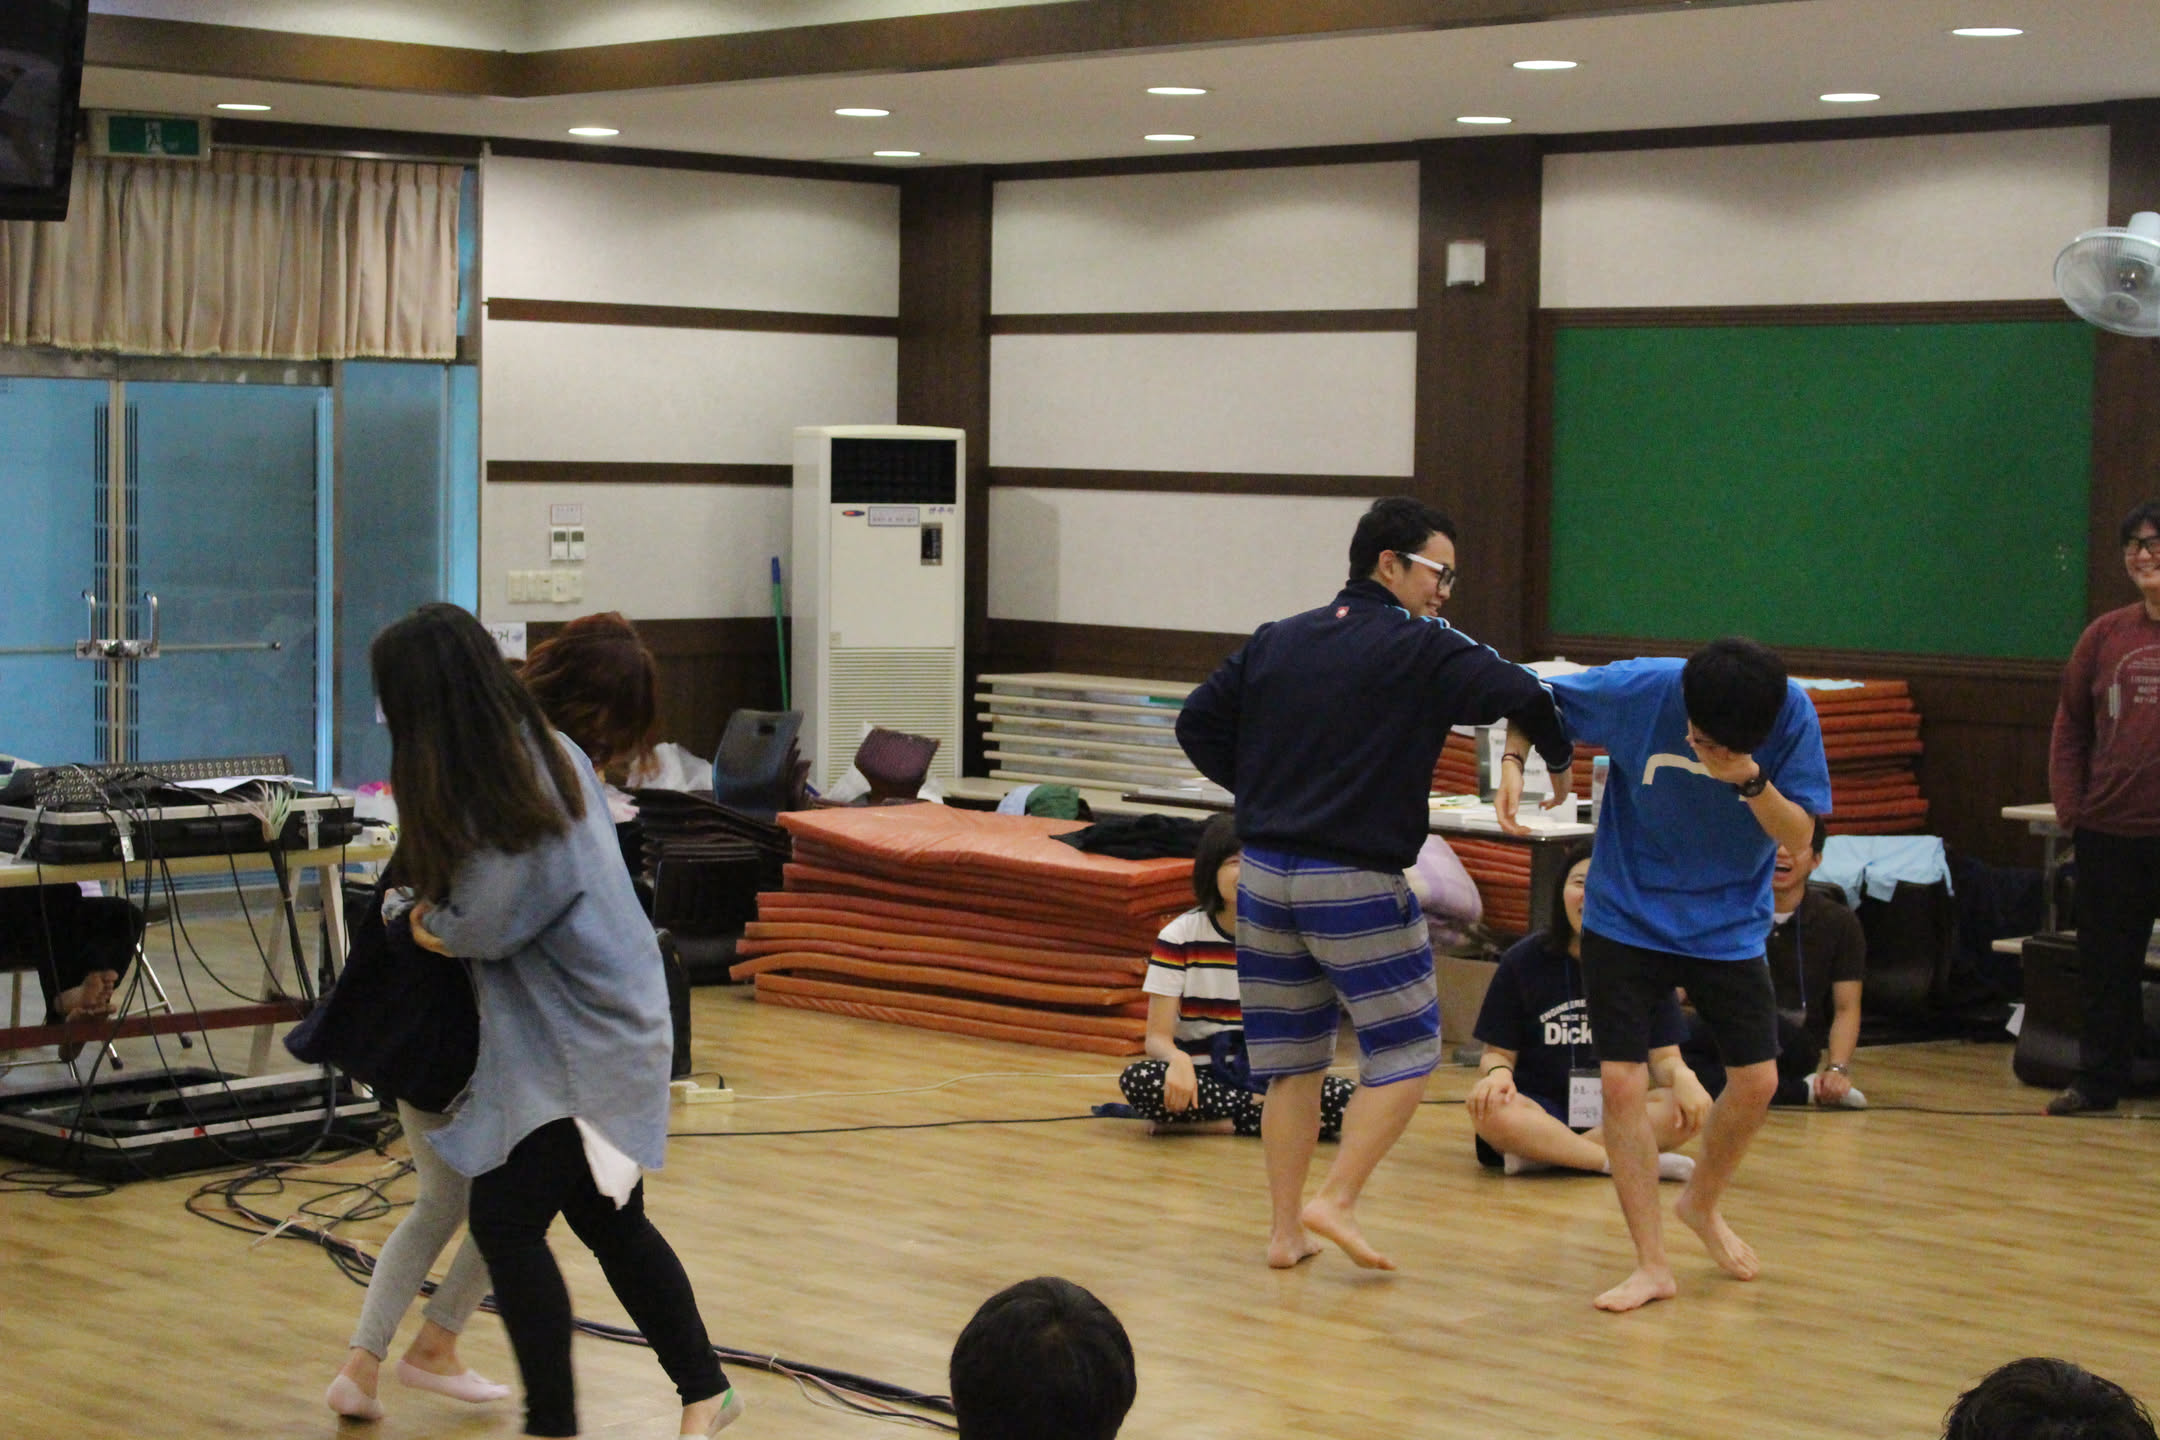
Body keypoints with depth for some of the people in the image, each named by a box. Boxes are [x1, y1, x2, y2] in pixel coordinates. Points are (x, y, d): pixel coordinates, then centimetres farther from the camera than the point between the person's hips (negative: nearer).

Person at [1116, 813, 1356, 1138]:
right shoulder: (1179, 937, -4)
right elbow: (1158, 1036, -9)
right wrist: (1177, 1059, -33)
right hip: (1200, 1074, -1)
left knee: (1342, 1098, -28)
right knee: (1138, 1078, -35)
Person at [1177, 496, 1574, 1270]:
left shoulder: (1275, 641, 11)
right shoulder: (1422, 650, -7)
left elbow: (1198, 721, 12)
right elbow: (1524, 696, -16)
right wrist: (1558, 760, 3)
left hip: (1264, 874, 6)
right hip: (1356, 882, -6)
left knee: (1291, 1060, 13)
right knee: (1406, 1051, 6)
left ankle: (1285, 1227, 14)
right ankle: (1336, 1200, -4)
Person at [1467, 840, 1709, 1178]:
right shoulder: (1523, 960, 1)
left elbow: (1663, 1057, 3)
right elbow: (1499, 1052, 3)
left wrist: (1681, 1075, -21)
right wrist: (1497, 1073, -21)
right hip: (1539, 1109, -1)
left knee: (1688, 1106, -29)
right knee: (1491, 1112, -35)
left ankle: (1544, 1153, -27)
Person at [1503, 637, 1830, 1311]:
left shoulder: (1792, 713, -19)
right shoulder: (1639, 690, -22)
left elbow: (1799, 837, -16)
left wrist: (1751, 780, -34)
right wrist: (1513, 762, -24)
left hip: (1727, 923, 2)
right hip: (1626, 920, -2)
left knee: (1756, 1080, 4)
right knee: (1623, 1082, -10)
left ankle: (1702, 1203, 35)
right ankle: (1652, 1264, 1)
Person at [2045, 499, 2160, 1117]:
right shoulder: (2106, 636, 7)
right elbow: (2070, 726, 12)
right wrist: (2070, 807, 3)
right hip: (2110, 833, 4)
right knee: (2105, 963, 11)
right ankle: (2097, 1079, 22)